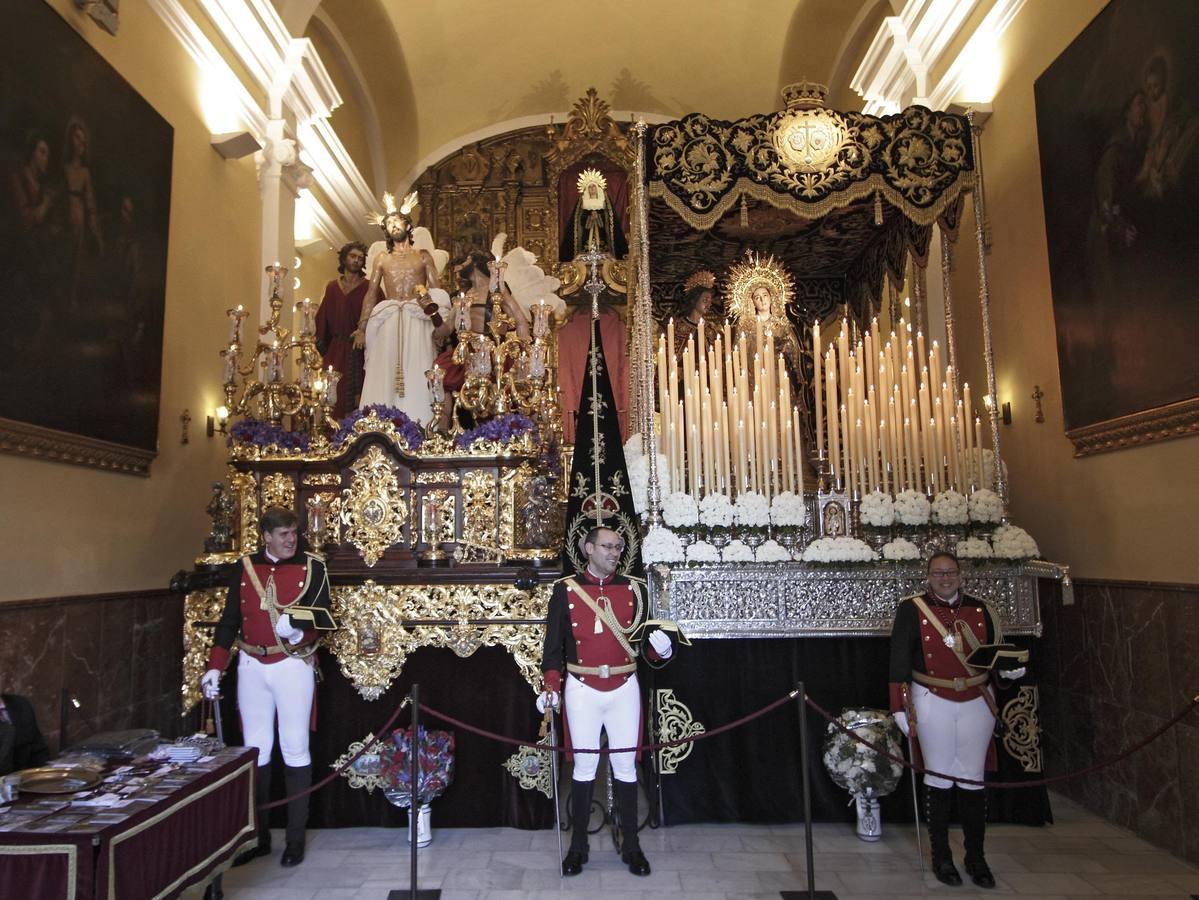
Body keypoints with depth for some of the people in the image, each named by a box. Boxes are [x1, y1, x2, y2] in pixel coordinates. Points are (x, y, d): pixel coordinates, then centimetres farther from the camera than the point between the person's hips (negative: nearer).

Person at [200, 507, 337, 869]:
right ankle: (258, 835, 24)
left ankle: (296, 838, 14)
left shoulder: (312, 567, -4)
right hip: (251, 667, 3)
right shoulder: (245, 567, 5)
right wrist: (214, 667, -1)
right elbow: (229, 620, 7)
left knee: (295, 750, 3)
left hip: (293, 666, -3)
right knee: (256, 750, 11)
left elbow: (323, 617, -7)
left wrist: (298, 630, -27)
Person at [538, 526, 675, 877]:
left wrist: (661, 650, -19)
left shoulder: (634, 589, 3)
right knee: (584, 767, 7)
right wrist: (552, 685, -11)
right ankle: (578, 846, 21)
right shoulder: (565, 589, -2)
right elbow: (553, 644, -1)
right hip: (582, 690, -1)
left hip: (624, 690, 1)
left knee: (626, 766, 7)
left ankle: (631, 845, 20)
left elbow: (645, 642, 3)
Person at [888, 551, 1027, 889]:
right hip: (932, 703, -3)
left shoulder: (980, 610, 4)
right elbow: (899, 661, -8)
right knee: (939, 780, 7)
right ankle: (941, 856, 20)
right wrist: (900, 705, -11)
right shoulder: (911, 609, -7)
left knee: (973, 780, 9)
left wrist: (1009, 667, -14)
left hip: (977, 702, 3)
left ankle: (976, 856, 22)